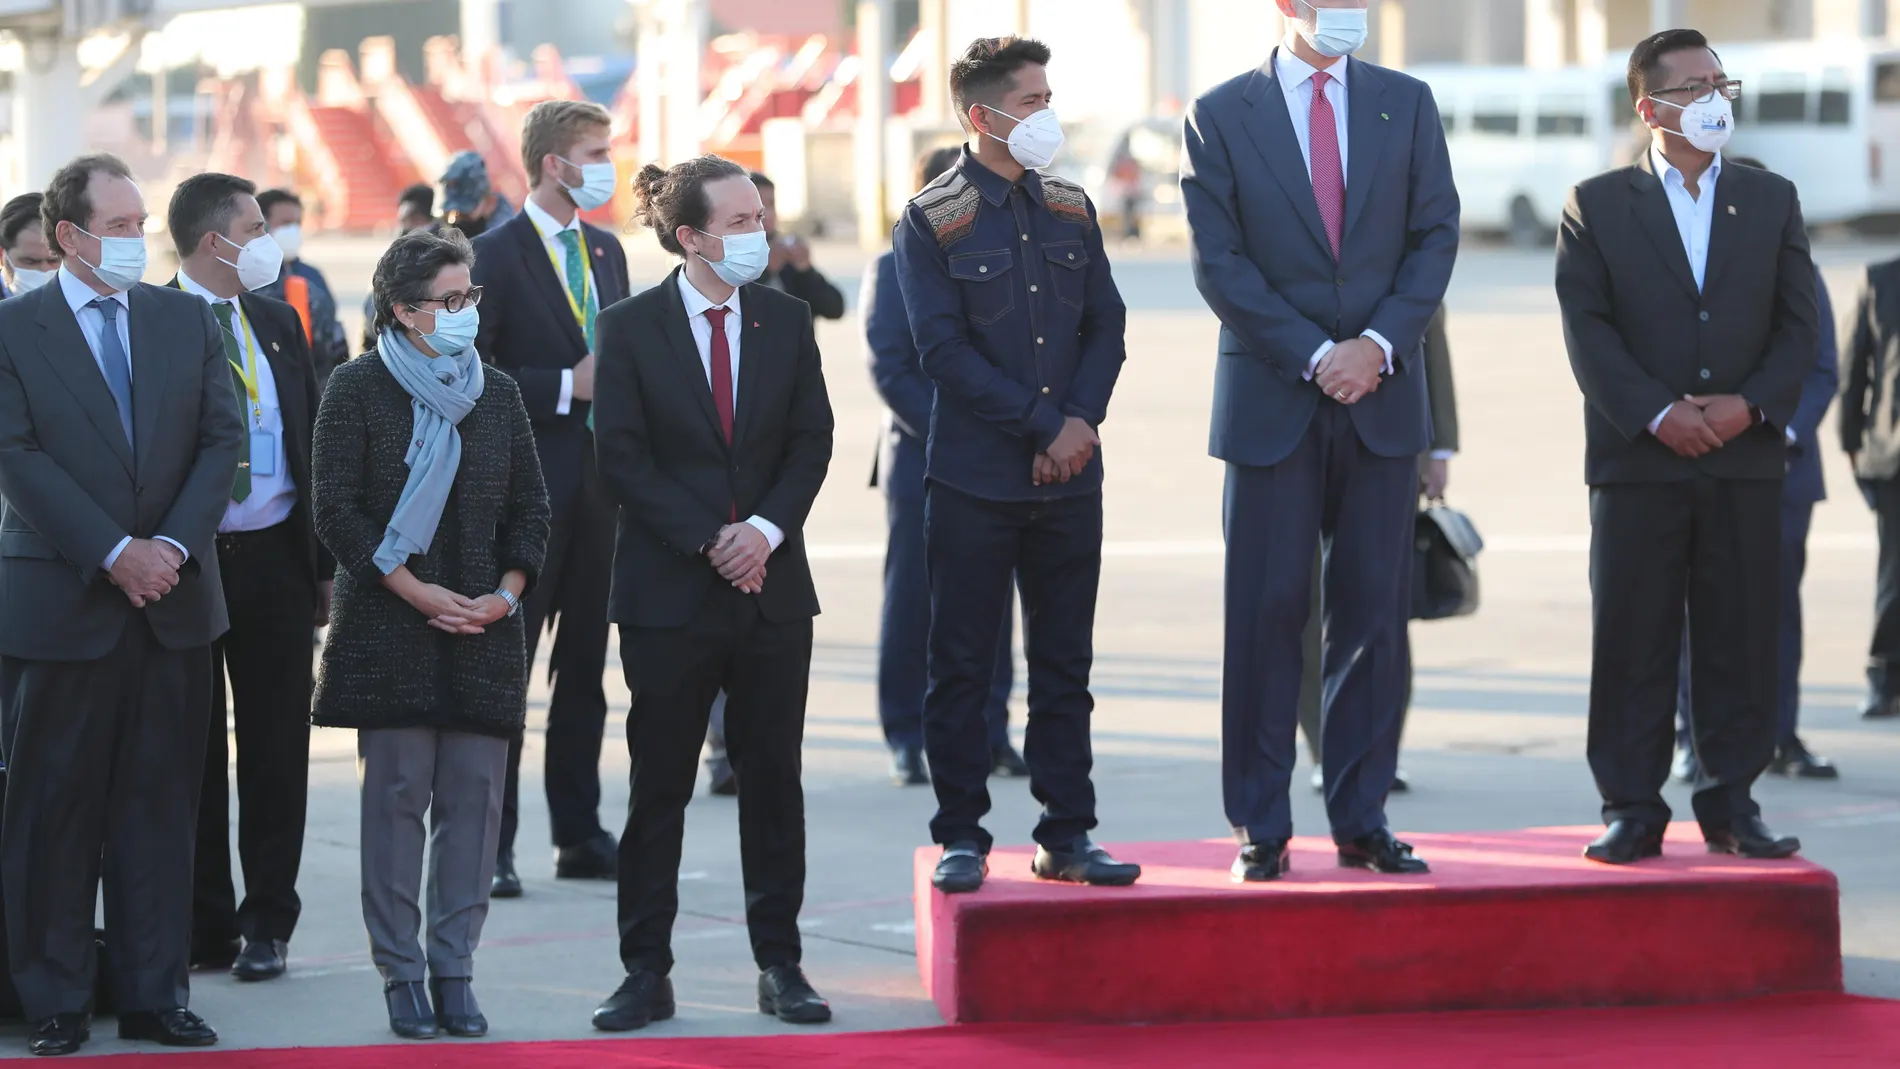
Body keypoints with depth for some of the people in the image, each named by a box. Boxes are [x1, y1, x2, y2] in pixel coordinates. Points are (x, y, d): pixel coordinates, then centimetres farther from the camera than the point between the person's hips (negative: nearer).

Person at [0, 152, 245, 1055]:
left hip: (173, 601, 4)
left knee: (162, 803, 6)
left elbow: (220, 438, 5)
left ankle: (156, 995, 12)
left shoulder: (186, 320, 10)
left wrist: (173, 545, -9)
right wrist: (114, 554, -15)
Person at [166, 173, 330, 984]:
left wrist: (325, 563, 12)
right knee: (194, 749, 4)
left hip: (275, 558, 5)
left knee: (276, 743, 5)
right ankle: (205, 924, 12)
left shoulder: (276, 323, 11)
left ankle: (266, 923, 11)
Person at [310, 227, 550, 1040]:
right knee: (397, 796, -4)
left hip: (485, 629, 4)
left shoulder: (497, 394, 12)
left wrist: (507, 592, -2)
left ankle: (455, 970, 5)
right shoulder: (359, 390, 0)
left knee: (474, 796, -1)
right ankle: (401, 973, 1)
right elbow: (337, 510, -4)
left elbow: (531, 509, 15)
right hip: (389, 629, -4)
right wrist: (417, 592, -11)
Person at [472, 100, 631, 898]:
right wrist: (565, 388, -17)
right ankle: (492, 845, 0)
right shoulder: (496, 255, -8)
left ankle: (579, 835, 17)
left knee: (585, 668, 10)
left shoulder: (606, 251, 15)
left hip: (598, 487, 7)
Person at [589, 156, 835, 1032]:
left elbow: (812, 440, 4)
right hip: (668, 595, -3)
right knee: (658, 787, 1)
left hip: (772, 587, 3)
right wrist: (708, 542, -14)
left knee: (773, 778, 6)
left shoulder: (785, 320, 6)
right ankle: (646, 973, 7)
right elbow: (624, 460, -7)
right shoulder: (631, 328, -4)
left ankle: (780, 966, 13)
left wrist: (767, 528, -12)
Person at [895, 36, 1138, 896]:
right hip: (973, 479, -4)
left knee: (1065, 663, 7)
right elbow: (944, 351, -11)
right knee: (961, 664, 1)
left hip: (1069, 475, 5)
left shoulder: (1070, 209, 10)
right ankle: (962, 838, 9)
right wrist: (1045, 425, -13)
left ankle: (1067, 836, 13)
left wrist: (1081, 422, -7)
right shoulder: (932, 221, -5)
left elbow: (1106, 327, 10)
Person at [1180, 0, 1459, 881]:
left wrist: (1380, 343, -10)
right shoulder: (1221, 116, 0)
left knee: (1373, 611, 3)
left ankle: (1362, 820, 9)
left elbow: (1436, 236, 5)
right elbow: (1219, 261, -5)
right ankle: (1261, 829, 4)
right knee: (1266, 612, -1)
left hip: (1383, 397, 3)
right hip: (1271, 402, -2)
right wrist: (1314, 356, -13)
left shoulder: (1406, 104, 9)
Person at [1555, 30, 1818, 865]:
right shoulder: (1596, 207, 4)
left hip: (1746, 458, 2)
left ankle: (1731, 803, 11)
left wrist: (1751, 404, -9)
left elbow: (1799, 325, 7)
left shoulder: (1771, 201, 12)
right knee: (1632, 641, -1)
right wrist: (1657, 414, -15)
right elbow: (1587, 330, -4)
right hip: (1637, 459, -2)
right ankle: (1632, 809, 4)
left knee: (1740, 638, 3)